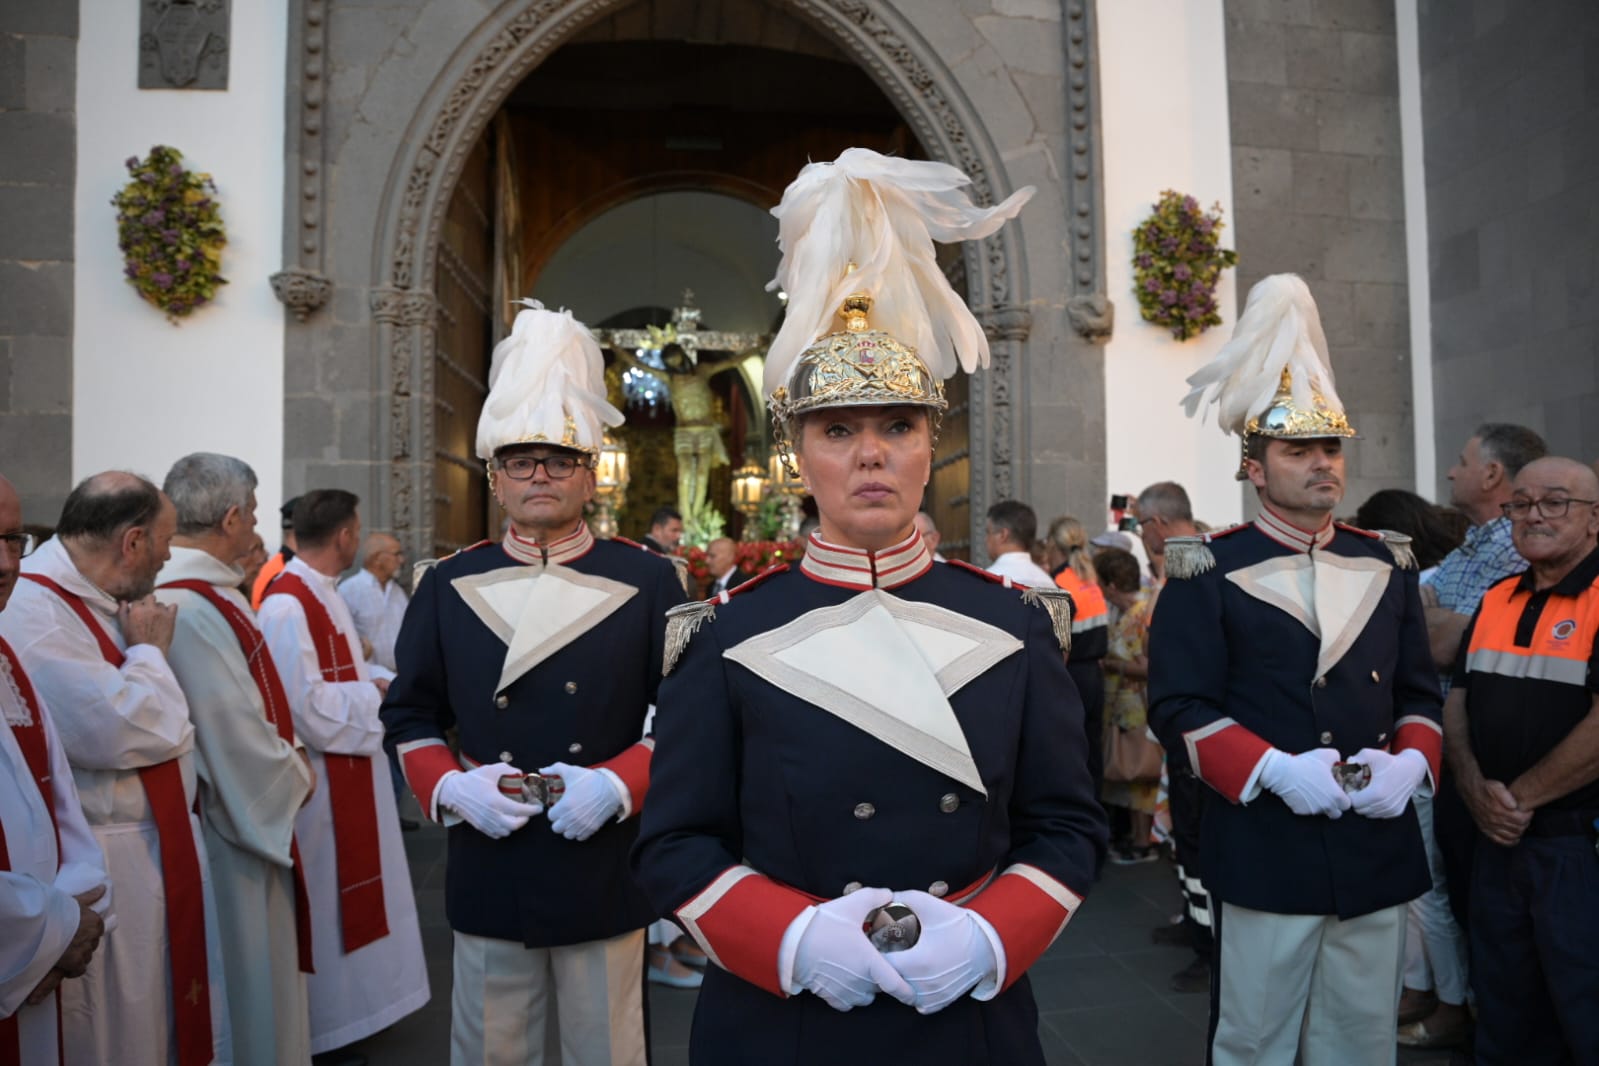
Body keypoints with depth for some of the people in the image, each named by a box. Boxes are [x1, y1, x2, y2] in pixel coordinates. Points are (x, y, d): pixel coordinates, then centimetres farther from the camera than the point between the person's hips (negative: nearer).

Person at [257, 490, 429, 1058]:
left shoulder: (322, 594, 10)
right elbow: (304, 703, -28)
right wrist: (376, 695, -17)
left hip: (348, 773, 10)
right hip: (319, 780, -10)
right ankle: (320, 1027, 20)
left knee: (344, 896, 20)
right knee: (323, 902, 4)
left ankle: (345, 1003, 36)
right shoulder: (287, 605, -22)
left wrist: (379, 680, 2)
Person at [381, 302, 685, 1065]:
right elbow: (409, 714, 8)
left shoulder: (649, 582, -3)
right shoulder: (447, 586, 3)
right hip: (488, 877, 2)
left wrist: (615, 785, -18)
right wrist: (451, 786, -9)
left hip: (607, 876, -1)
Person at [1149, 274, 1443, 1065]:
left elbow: (1420, 691, 14)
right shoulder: (1208, 572, -6)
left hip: (1378, 851, 5)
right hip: (1265, 853, -4)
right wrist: (1273, 770, -22)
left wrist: (1410, 762, -6)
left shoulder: (1386, 565, 9)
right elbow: (1179, 708, -10)